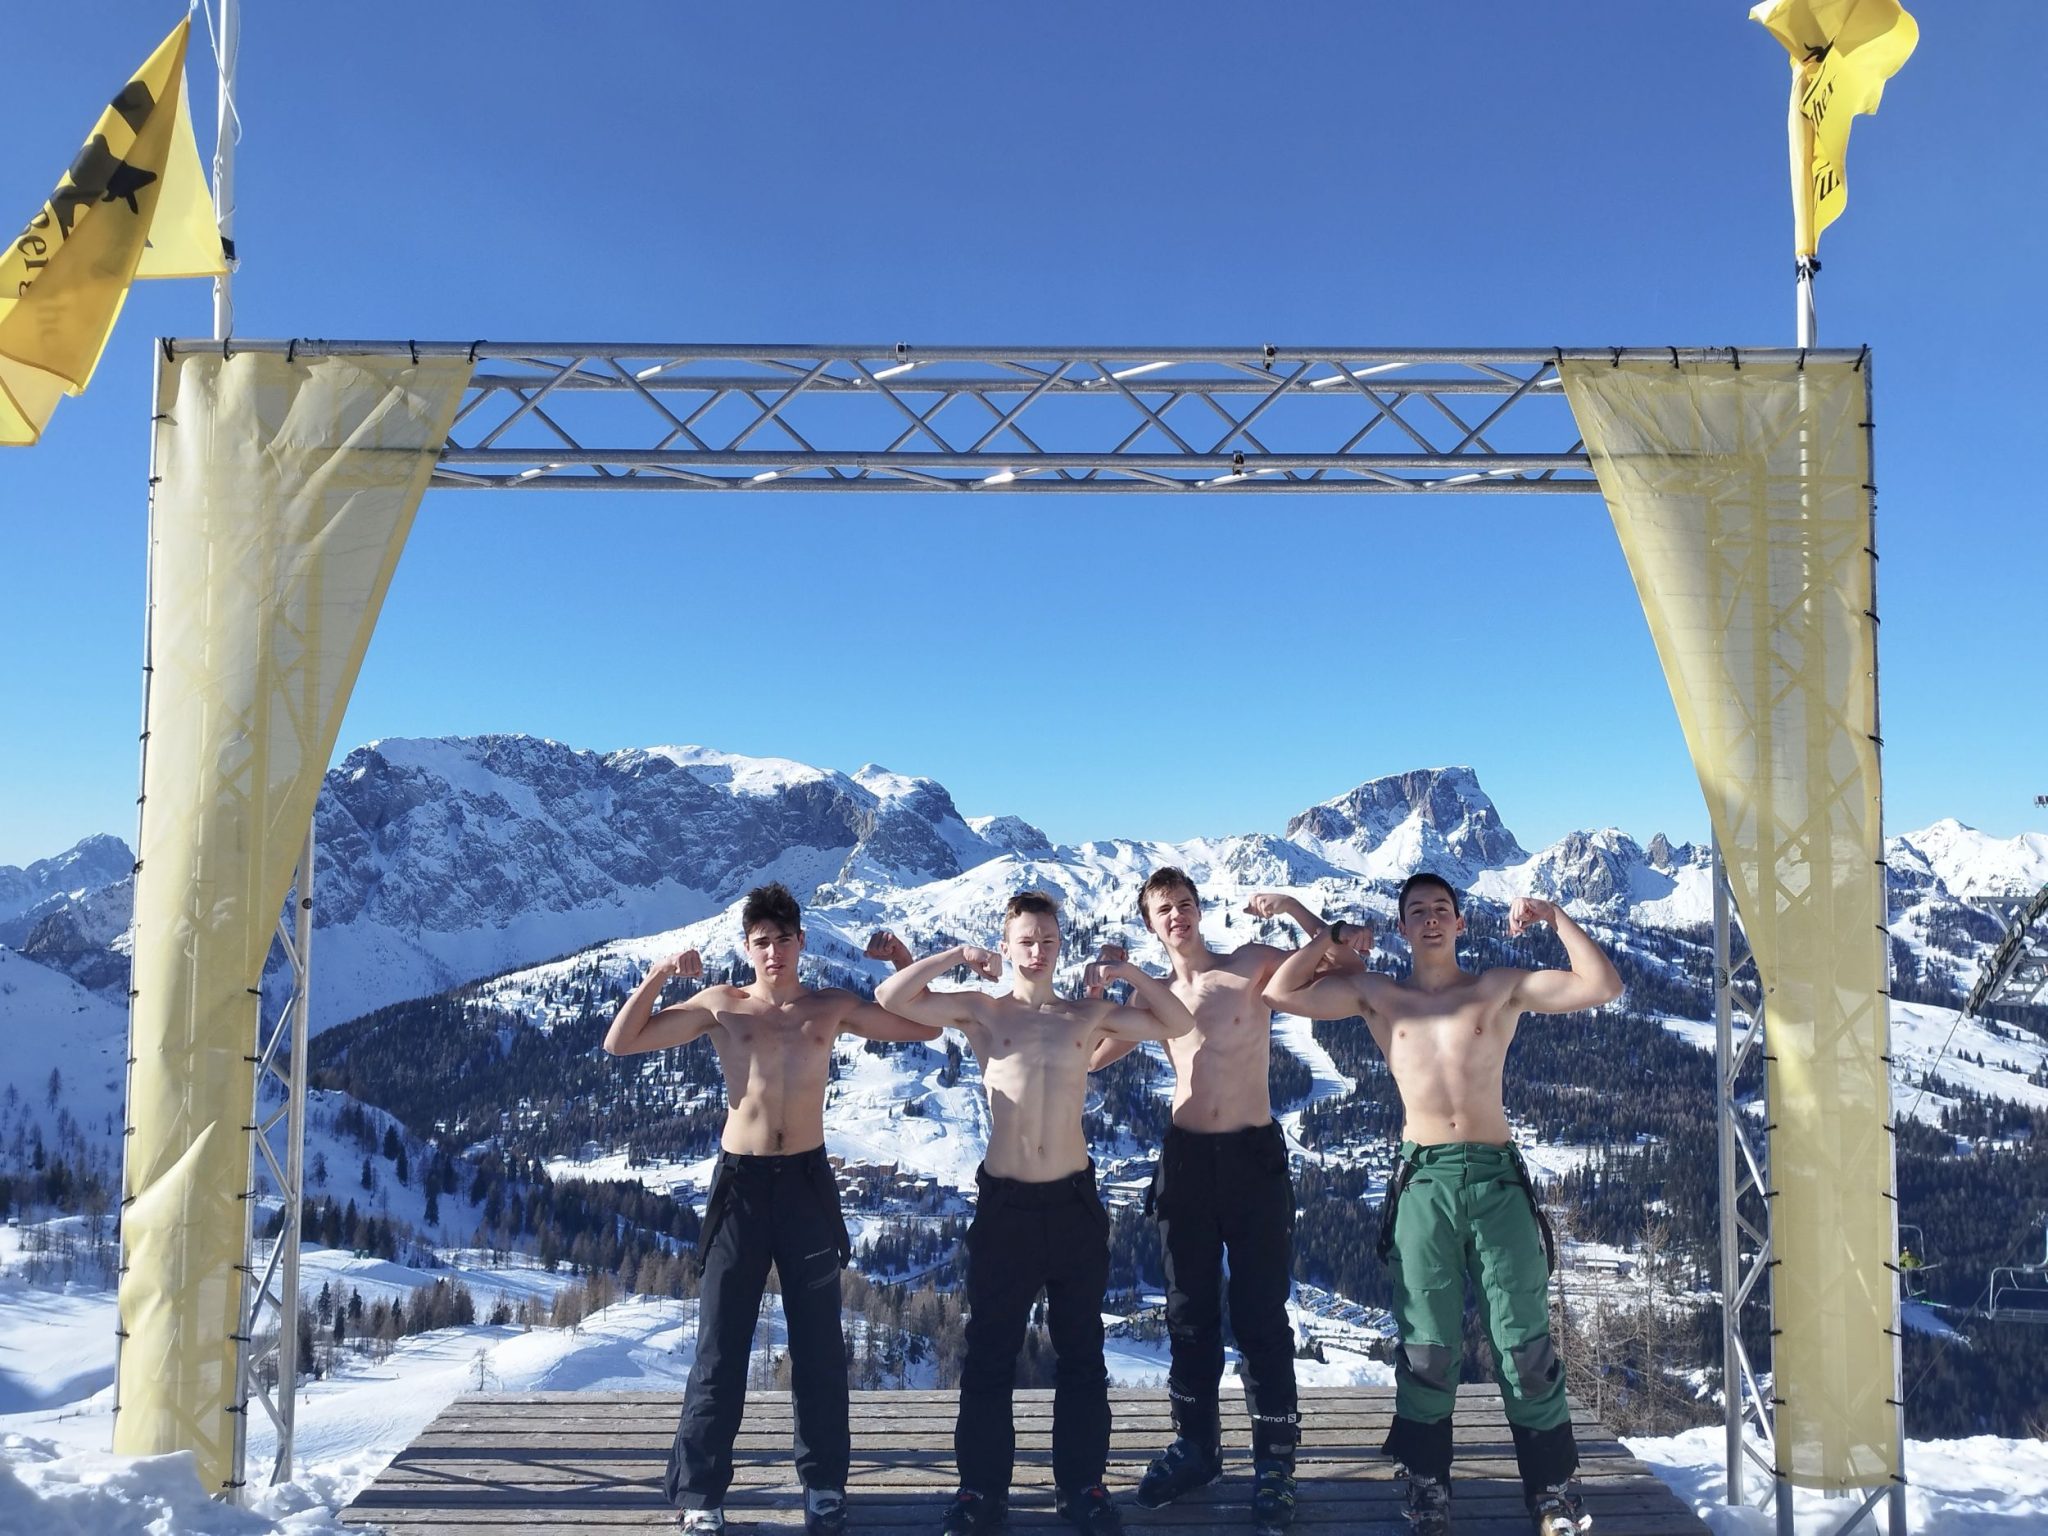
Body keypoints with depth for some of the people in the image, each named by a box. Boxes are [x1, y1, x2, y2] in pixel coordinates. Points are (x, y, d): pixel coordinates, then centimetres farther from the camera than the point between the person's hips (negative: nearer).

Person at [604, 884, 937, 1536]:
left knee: (819, 1345, 8)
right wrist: (661, 974, -10)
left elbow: (925, 1027, 11)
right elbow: (619, 1043, 0)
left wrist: (903, 960, -1)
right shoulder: (720, 1005, 3)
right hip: (740, 1182, -1)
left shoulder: (832, 1006, 6)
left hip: (808, 1180, 1)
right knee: (720, 1346, 3)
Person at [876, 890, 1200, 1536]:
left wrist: (1129, 973, -4)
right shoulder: (981, 1011, 1)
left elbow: (1179, 1023, 8)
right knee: (989, 1355, 6)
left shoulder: (1088, 1014, 6)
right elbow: (890, 998, -6)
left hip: (1074, 1199, 2)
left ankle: (1081, 1483, 23)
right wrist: (956, 955, -10)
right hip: (1004, 1202, -1)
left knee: (1081, 1352, 10)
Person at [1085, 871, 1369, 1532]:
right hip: (1185, 1157, 4)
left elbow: (1349, 959, -7)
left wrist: (1292, 907, -20)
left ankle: (1274, 1458, 12)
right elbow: (1088, 1057, 7)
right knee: (1191, 1312, 12)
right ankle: (1195, 1444, 26)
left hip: (1253, 1155, -4)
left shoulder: (1253, 965, -3)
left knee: (1260, 1314, 0)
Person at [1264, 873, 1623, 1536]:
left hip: (1497, 1178, 0)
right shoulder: (1378, 994, 9)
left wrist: (1555, 917, -6)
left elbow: (1602, 986, -1)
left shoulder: (1502, 986, 6)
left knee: (1526, 1343, 4)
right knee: (1427, 1348, 6)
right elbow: (1282, 992, 3)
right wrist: (1330, 935, 4)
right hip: (1423, 1182, 1)